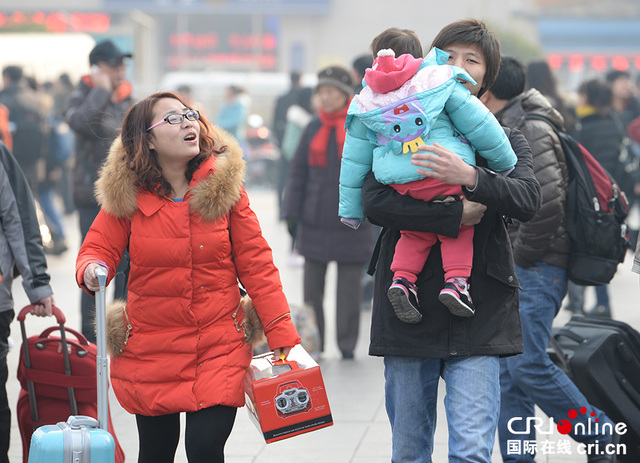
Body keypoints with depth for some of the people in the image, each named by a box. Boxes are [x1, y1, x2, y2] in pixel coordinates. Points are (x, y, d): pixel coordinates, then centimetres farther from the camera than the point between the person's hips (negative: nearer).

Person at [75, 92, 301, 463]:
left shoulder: (225, 187, -2)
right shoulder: (127, 195, -2)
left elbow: (256, 265, -1)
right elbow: (97, 249, 3)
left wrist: (283, 336, -7)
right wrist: (92, 270, -23)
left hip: (219, 347, -1)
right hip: (150, 346, 1)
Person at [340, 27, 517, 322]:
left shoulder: (365, 103, 15)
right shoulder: (440, 82, 7)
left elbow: (354, 160, 18)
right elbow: (478, 124, 5)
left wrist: (350, 210, 24)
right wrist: (505, 163, 16)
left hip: (399, 186, 3)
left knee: (416, 233, 20)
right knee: (457, 228, 14)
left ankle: (402, 277, 0)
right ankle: (455, 280, -3)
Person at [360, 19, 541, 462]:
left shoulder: (505, 139, 10)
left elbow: (528, 200, -10)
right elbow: (374, 201, -9)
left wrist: (471, 177, -28)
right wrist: (455, 216, -17)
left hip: (479, 312, -1)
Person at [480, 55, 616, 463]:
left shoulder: (530, 132, -14)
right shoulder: (505, 131, 18)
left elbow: (546, 205, -23)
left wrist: (522, 257, -14)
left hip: (537, 268, -10)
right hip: (514, 269, 10)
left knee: (528, 364, -14)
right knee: (507, 368, 6)